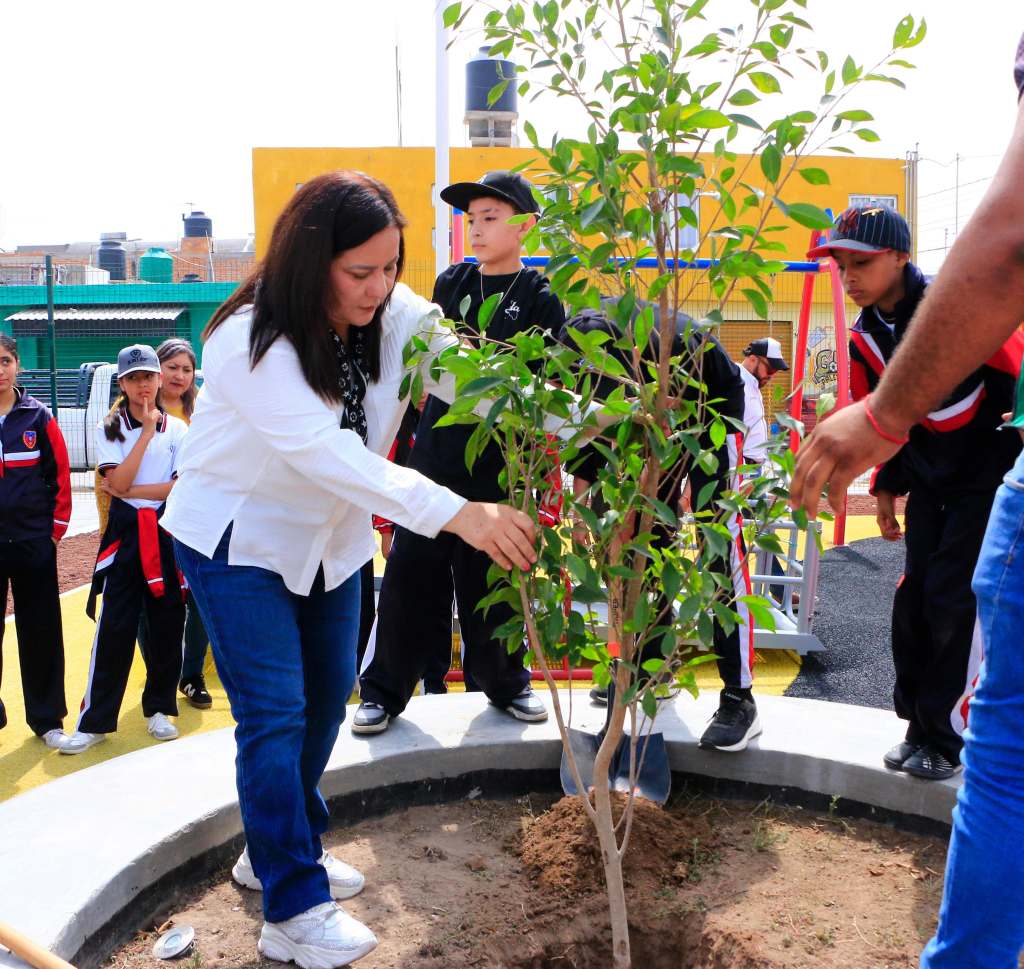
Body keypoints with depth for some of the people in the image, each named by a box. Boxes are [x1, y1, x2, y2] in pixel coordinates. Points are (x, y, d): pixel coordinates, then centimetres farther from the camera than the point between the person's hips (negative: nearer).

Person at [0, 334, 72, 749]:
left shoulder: (38, 417, 1)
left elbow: (60, 475, 2)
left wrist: (57, 529, -1)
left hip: (34, 541, 0)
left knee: (41, 631, 7)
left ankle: (47, 719, 18)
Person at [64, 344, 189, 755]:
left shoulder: (177, 428, 4)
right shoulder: (110, 429, 4)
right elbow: (116, 484, -11)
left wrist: (129, 489, -10)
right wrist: (147, 432, -12)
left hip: (168, 532, 1)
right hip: (125, 532, -1)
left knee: (167, 624, 6)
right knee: (114, 627, -2)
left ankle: (159, 708, 21)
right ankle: (95, 720, 5)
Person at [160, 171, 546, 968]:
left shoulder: (396, 314, -12)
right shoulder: (252, 343, -30)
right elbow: (327, 454, -41)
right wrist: (458, 514, -50)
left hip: (330, 534, 7)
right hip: (240, 538, -6)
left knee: (328, 694, 15)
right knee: (275, 714, -8)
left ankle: (276, 848, 36)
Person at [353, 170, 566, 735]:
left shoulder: (540, 298, -1)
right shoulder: (451, 282, 9)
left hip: (501, 462, -2)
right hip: (435, 451, 3)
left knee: (492, 576, 7)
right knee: (410, 572, 2)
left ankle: (505, 682, 28)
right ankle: (384, 689, 15)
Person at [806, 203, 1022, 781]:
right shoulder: (865, 339, 1)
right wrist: (886, 486, 14)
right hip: (929, 481, 7)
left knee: (955, 603, -8)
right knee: (913, 602, 5)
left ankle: (943, 737, 6)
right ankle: (919, 725, 19)